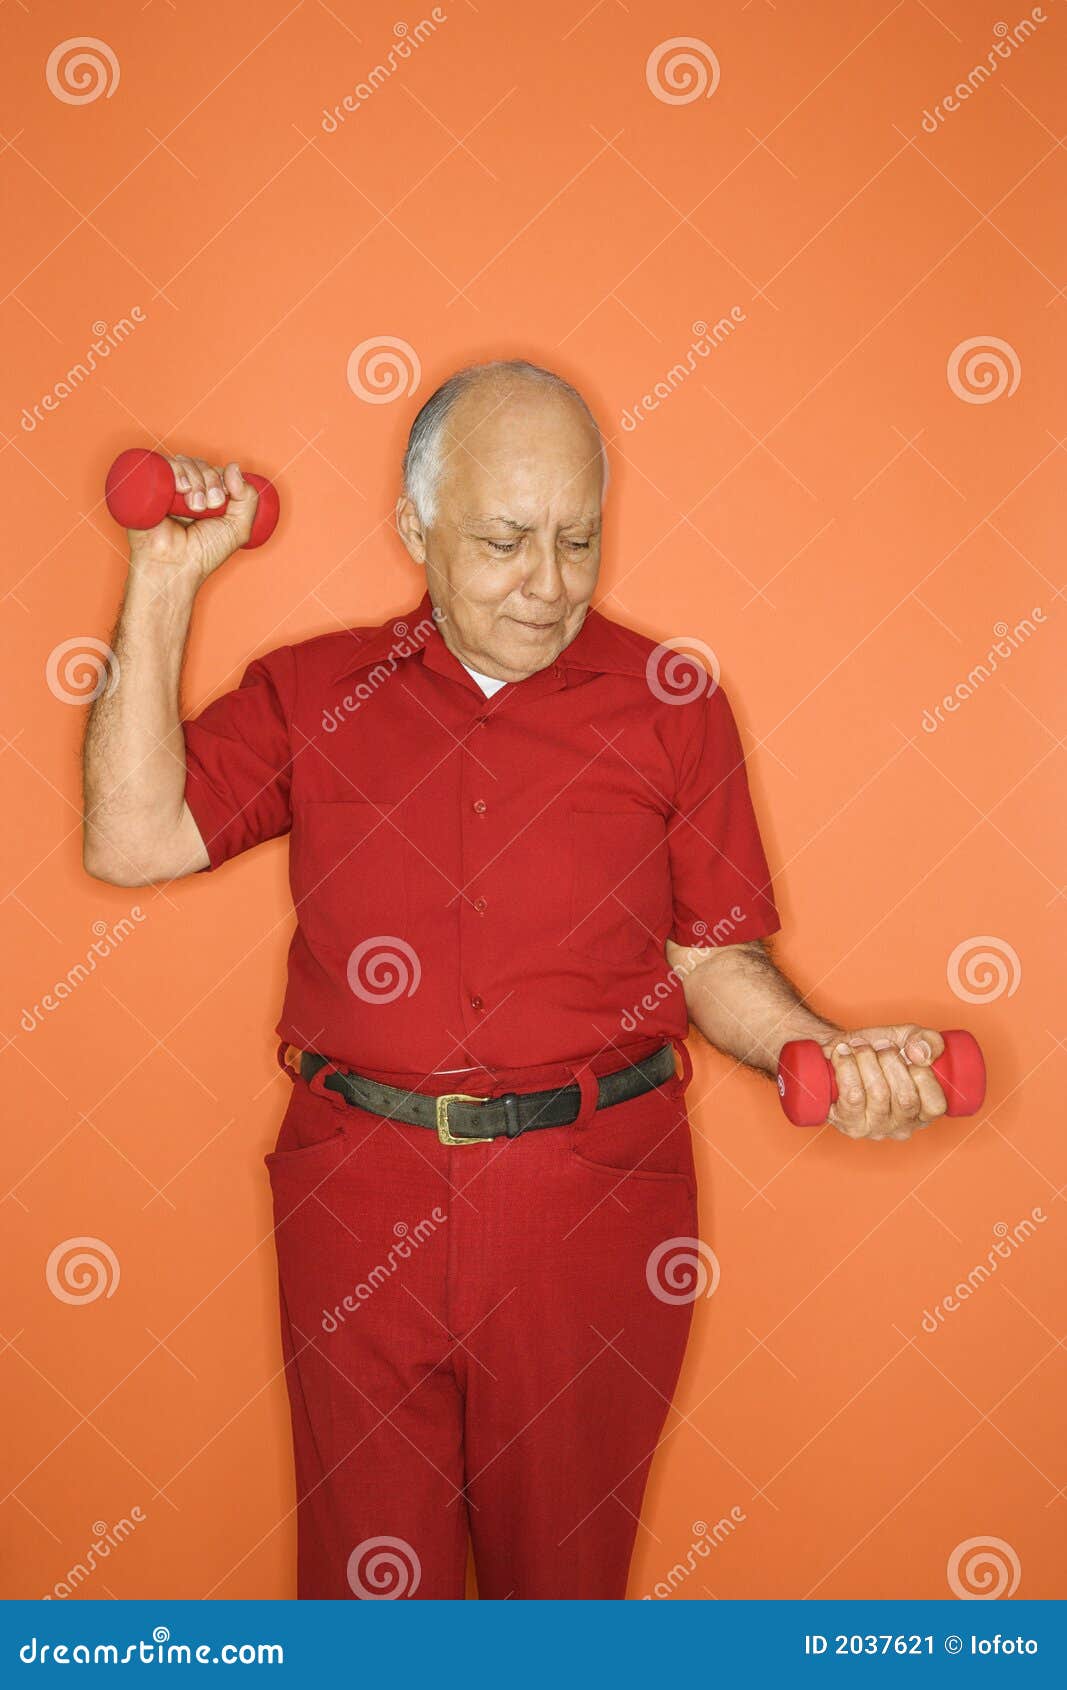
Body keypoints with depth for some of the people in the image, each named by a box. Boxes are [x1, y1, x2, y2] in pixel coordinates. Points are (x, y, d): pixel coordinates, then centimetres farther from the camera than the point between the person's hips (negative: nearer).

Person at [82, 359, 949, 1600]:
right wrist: (164, 584, -4)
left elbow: (715, 962, 3)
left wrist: (822, 1052, -17)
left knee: (564, 1560, 17)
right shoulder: (315, 693, 5)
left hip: (594, 1200, 0)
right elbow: (134, 839, -5)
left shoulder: (669, 705, 2)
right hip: (359, 1199, 1)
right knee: (369, 1565, 15)